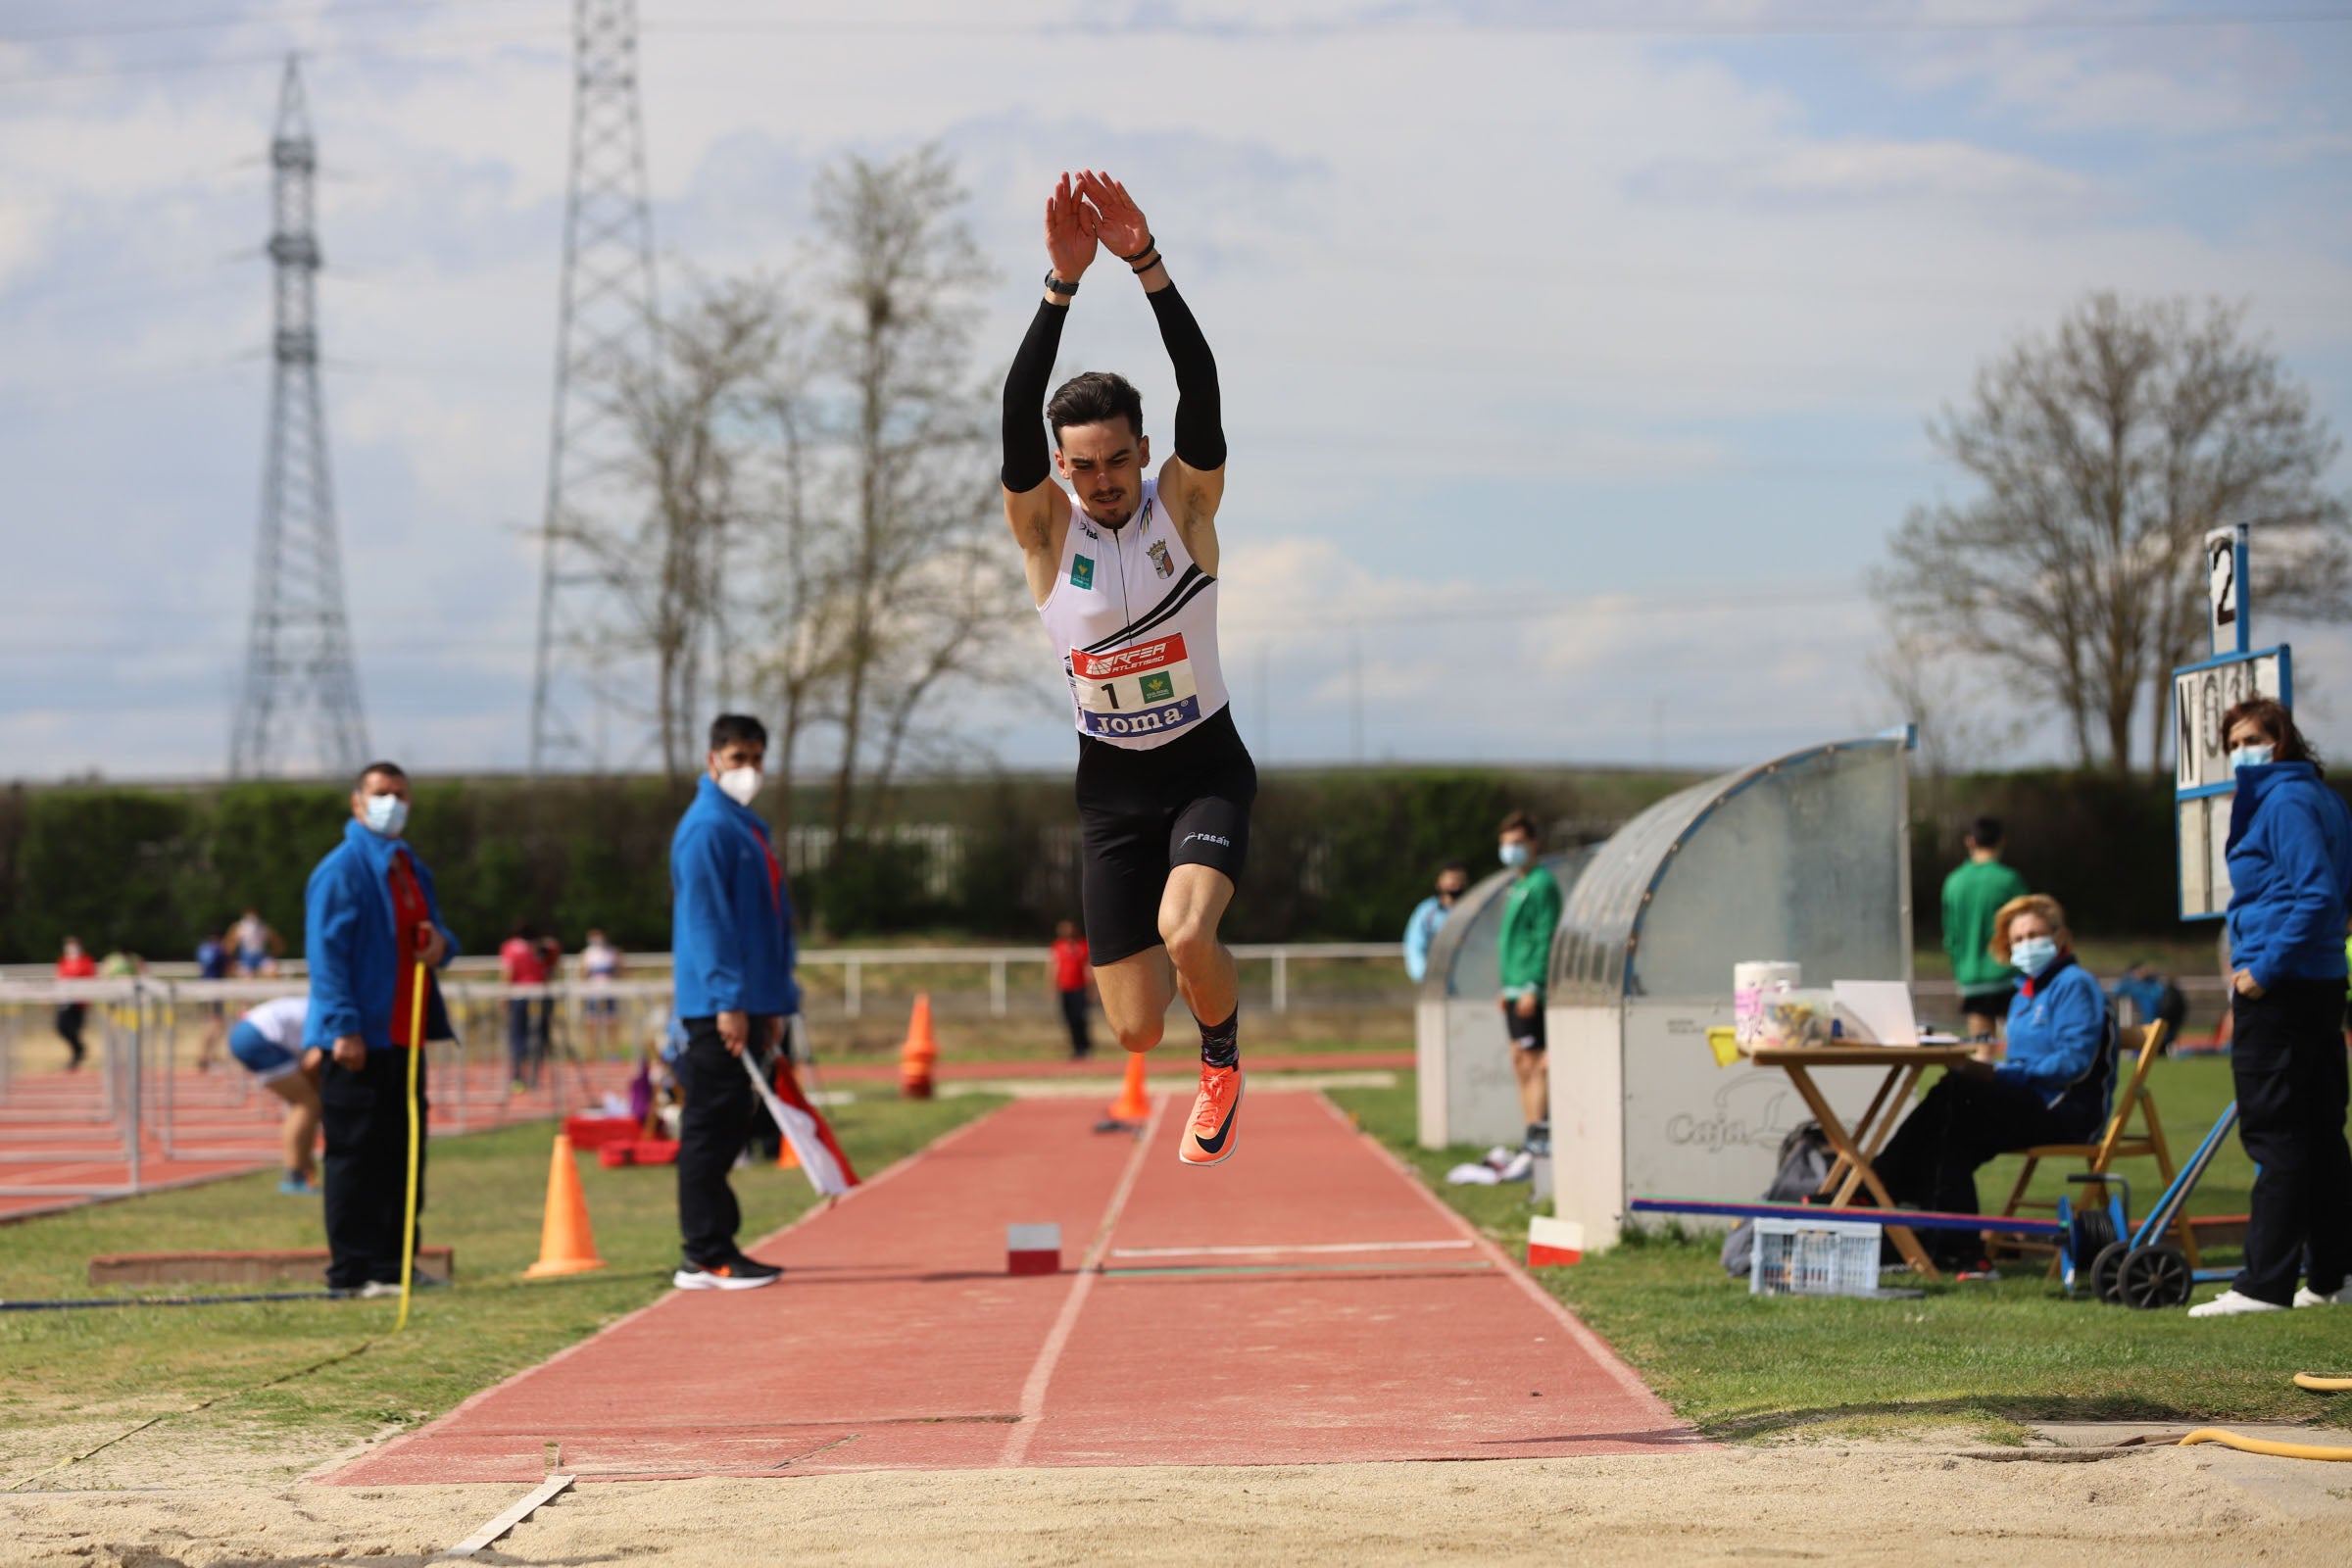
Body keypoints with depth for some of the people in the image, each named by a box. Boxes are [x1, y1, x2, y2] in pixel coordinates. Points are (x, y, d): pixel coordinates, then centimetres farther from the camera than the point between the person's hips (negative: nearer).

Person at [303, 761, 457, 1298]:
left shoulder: (412, 869, 18)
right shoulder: (341, 869, -8)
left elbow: (433, 930, 26)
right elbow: (326, 952, -13)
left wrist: (441, 943, 0)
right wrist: (344, 1027, -20)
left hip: (403, 1037, 8)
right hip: (357, 1040, -8)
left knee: (403, 1153, 10)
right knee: (355, 1153, -6)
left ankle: (394, 1262, 17)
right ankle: (353, 1269, -3)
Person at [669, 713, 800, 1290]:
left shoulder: (751, 829, 19)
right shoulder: (706, 828, -11)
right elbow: (706, 919, -17)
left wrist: (773, 1005, 19)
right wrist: (729, 1002, -21)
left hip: (745, 1003, 9)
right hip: (717, 1005, -9)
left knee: (729, 1127, 11)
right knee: (710, 1127, -7)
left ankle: (715, 1248, 17)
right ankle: (705, 1258, -5)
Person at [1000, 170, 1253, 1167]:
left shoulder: (1184, 505, -10)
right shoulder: (1046, 527, -9)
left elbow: (1201, 391, -26)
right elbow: (1018, 411, -25)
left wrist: (1147, 265, -38)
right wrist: (1062, 283, -36)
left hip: (1206, 767, -2)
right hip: (1111, 786, 2)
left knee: (1185, 936, -29)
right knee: (1136, 1029, -2)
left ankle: (1224, 1062, 5)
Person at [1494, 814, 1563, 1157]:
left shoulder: (1542, 884, -10)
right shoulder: (1517, 885, 19)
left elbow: (1545, 938, -17)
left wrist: (1533, 986, -22)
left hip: (1530, 989, -10)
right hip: (1515, 986, 10)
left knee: (1532, 1061, -11)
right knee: (1520, 1062, 9)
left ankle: (1541, 1132, -11)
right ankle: (1533, 1135, 12)